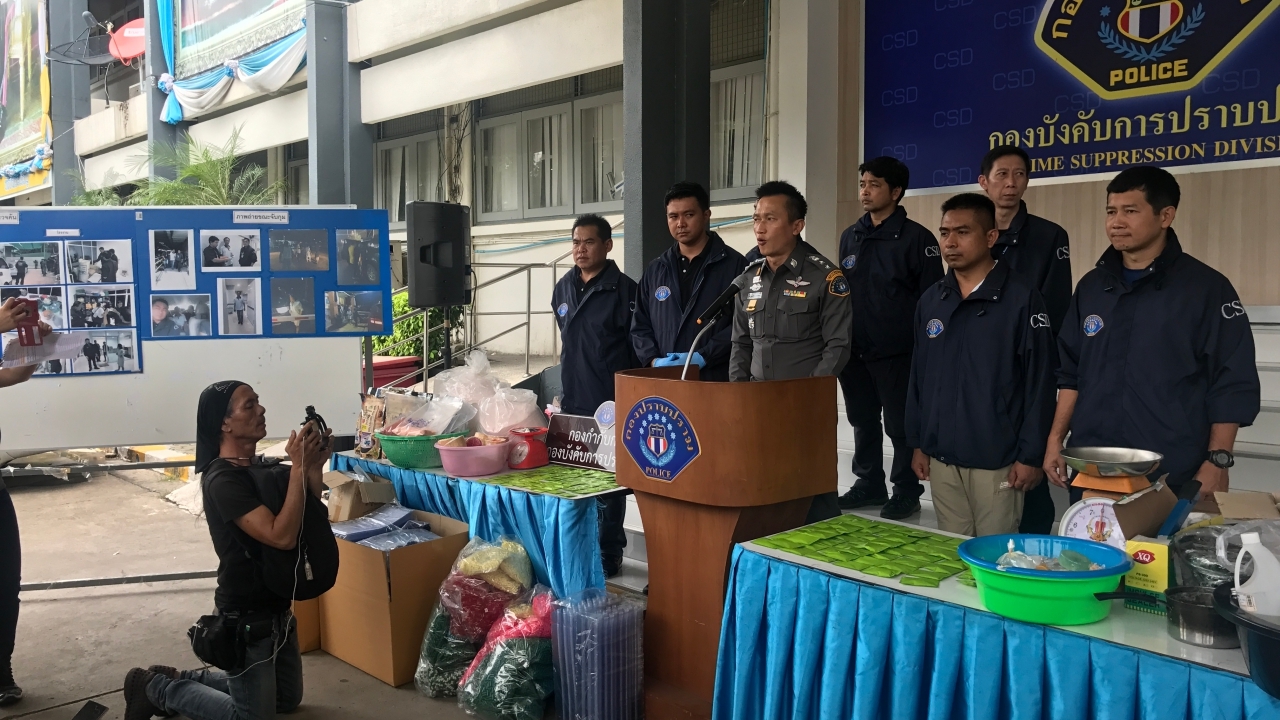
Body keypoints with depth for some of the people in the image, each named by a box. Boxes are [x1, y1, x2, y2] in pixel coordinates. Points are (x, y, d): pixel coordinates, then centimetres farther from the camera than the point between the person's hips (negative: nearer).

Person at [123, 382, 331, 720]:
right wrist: (299, 467, -27)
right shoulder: (222, 479, -22)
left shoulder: (262, 468, 4)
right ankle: (157, 688, 19)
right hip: (246, 618, -9)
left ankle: (179, 679, 30)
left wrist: (314, 469, -11)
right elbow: (282, 536, -31)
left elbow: (315, 523, 2)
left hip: (277, 609, 9)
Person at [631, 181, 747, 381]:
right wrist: (654, 360, -4)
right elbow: (640, 326, 14)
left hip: (717, 380, -4)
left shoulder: (733, 264, -1)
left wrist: (703, 357, -17)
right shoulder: (655, 270, 14)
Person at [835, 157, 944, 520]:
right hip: (856, 353, 6)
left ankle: (906, 491, 16)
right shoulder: (850, 237, 11)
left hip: (898, 354, -5)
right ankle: (869, 484, 27)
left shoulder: (916, 238, -6)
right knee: (863, 421, 14)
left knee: (900, 424, 3)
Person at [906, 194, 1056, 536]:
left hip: (997, 459, -5)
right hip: (940, 457, 5)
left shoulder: (1021, 298, -8)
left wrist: (1030, 454, -10)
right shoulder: (930, 300, 7)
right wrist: (917, 442, 10)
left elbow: (1039, 381, -9)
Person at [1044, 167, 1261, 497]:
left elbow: (1232, 383, -5)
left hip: (1173, 475, -4)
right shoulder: (1091, 286, 10)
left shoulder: (1206, 287, -4)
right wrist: (1055, 439, 8)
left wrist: (1217, 461, -11)